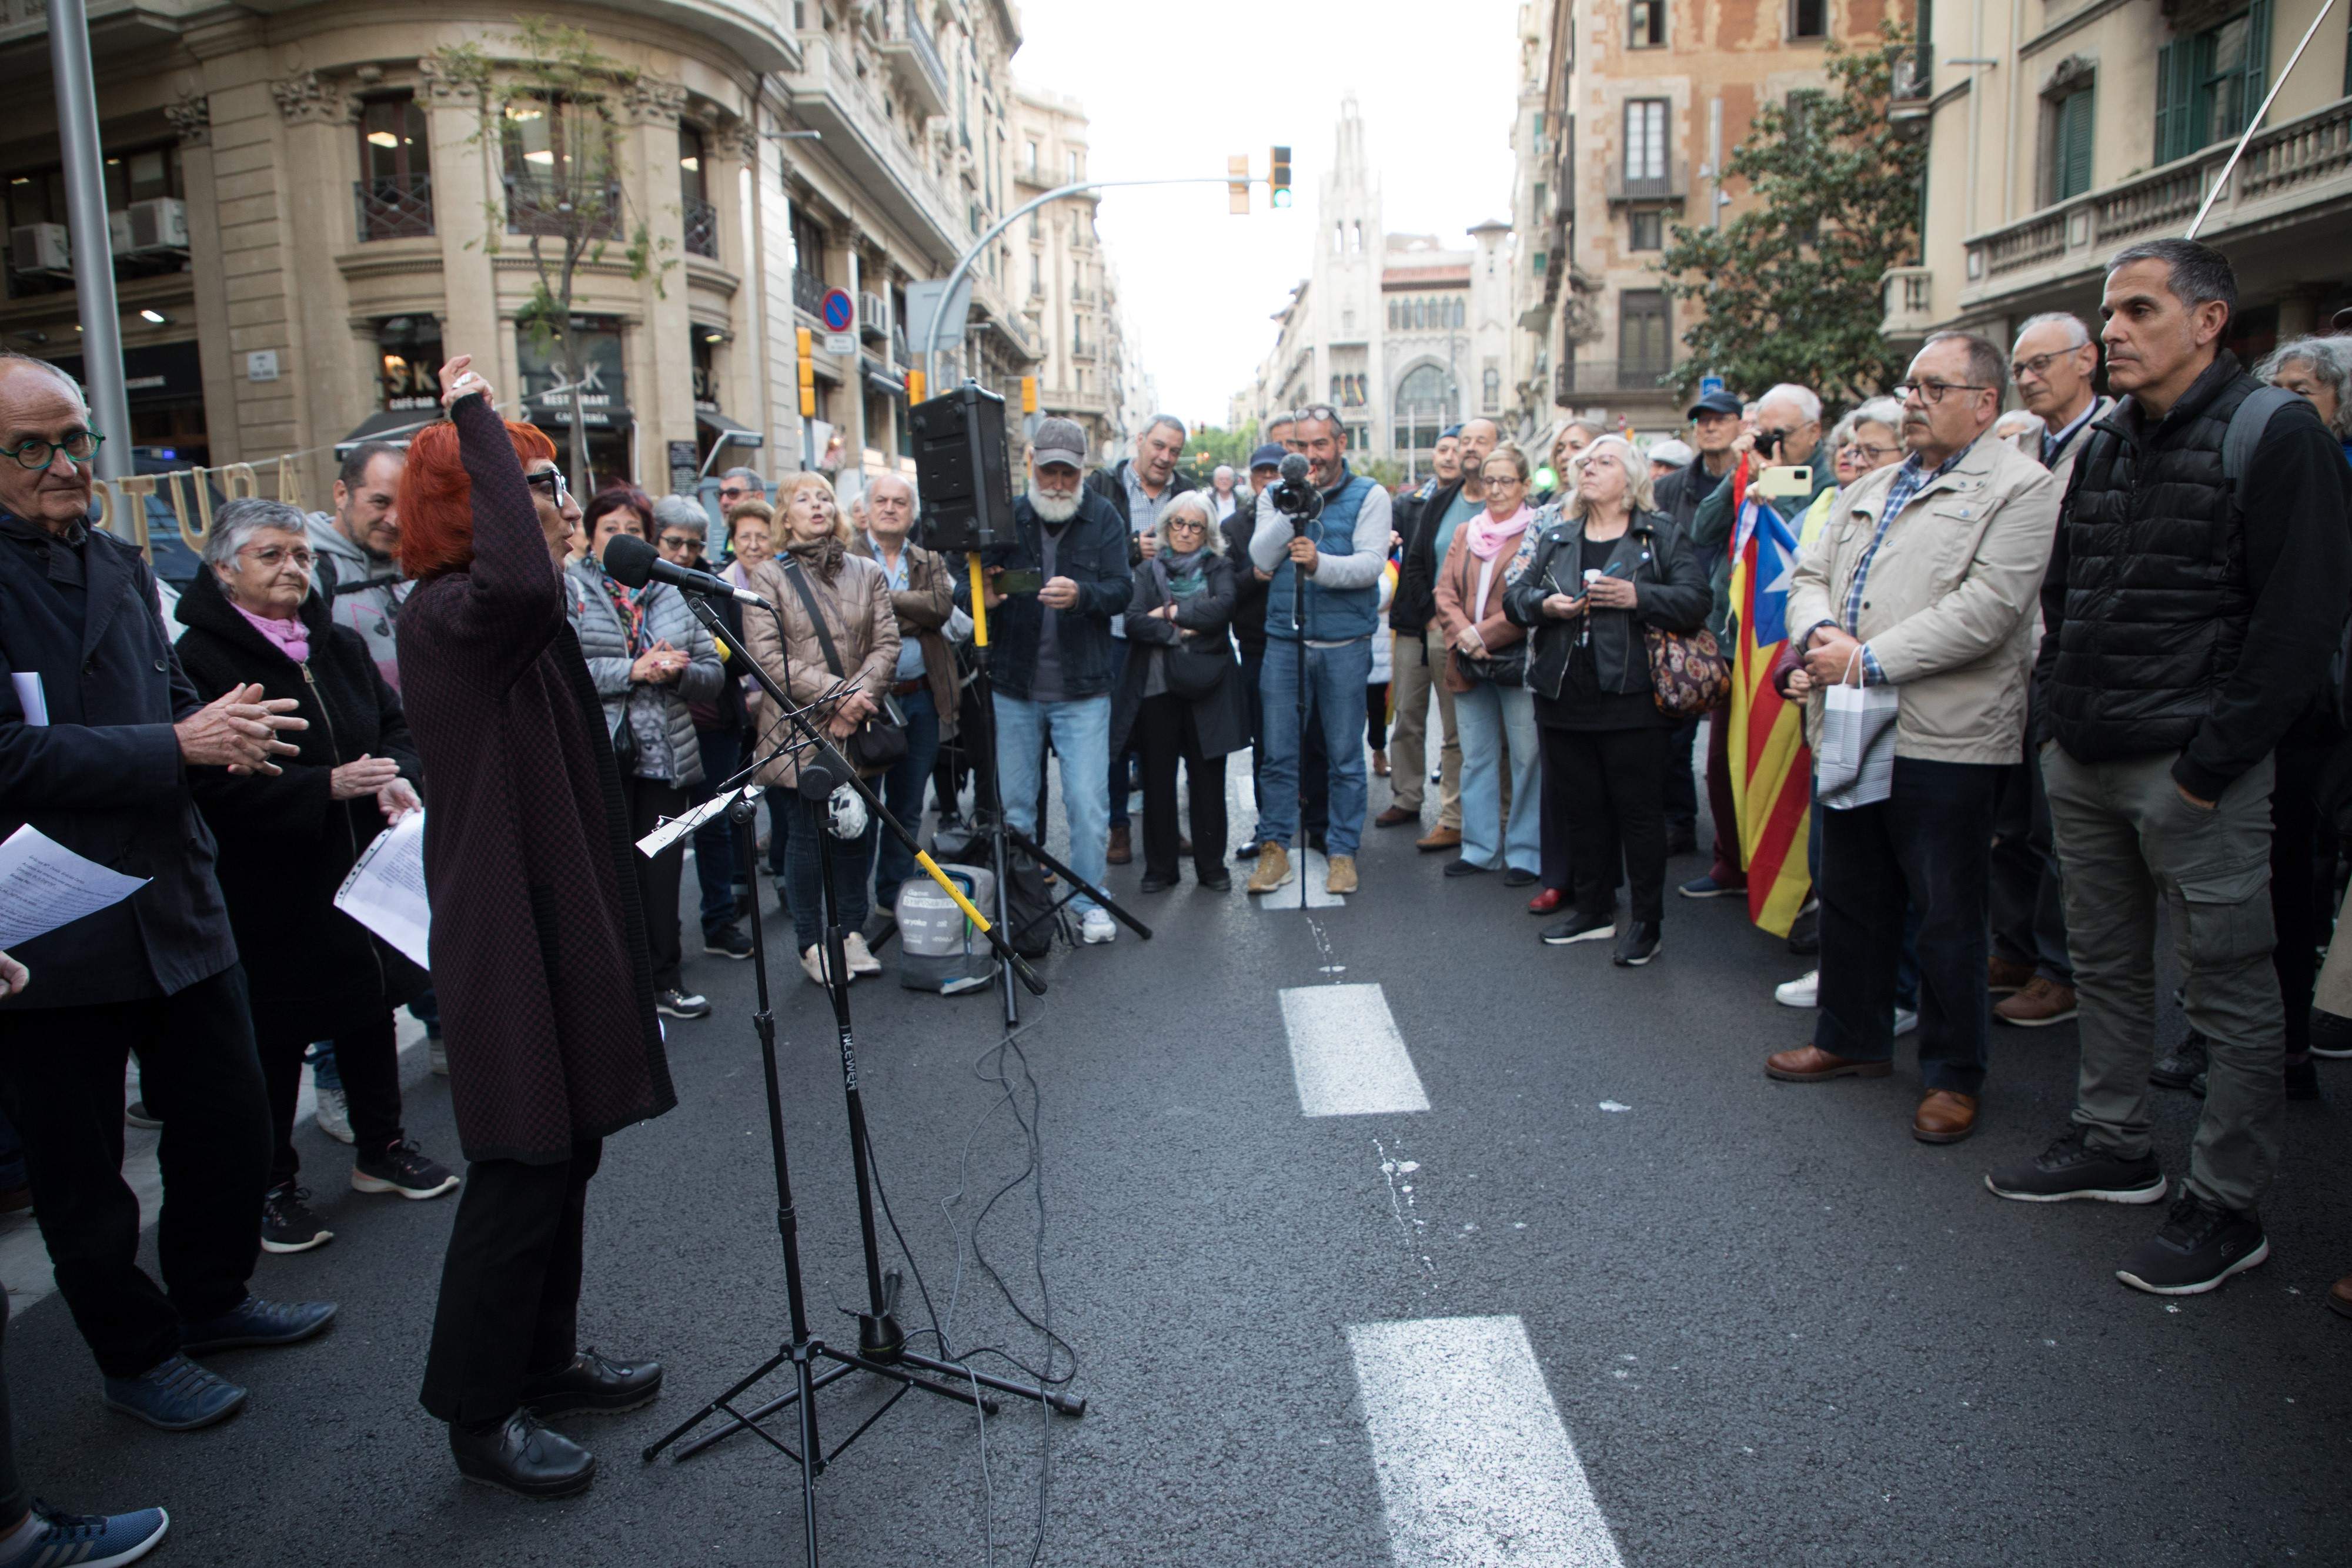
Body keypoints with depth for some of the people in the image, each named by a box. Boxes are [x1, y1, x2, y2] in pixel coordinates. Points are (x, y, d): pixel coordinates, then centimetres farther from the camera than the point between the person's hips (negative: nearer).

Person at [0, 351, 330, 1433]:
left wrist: (225, 732, -5)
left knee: (229, 1118, 18)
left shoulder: (119, 566, 11)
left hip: (173, 901, 7)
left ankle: (212, 1299, 40)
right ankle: (137, 1356, 30)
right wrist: (180, 746, -22)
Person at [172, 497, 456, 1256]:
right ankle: (273, 1185, 19)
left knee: (372, 1008, 16)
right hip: (267, 892, -6)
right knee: (275, 1037, 4)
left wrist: (398, 779, -10)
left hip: (361, 874, 6)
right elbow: (216, 784, -21)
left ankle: (381, 1149, 33)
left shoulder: (340, 646, 9)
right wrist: (329, 786, -25)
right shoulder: (199, 658, -12)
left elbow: (398, 727, 12)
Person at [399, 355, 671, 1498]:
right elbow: (520, 585, -43)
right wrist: (477, 420, -30)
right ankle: (478, 1416, 16)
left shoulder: (515, 627, 15)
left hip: (562, 924, 10)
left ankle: (543, 1362, 32)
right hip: (506, 941, -10)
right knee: (522, 1172, -1)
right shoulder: (443, 617, -17)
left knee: (567, 1155, 17)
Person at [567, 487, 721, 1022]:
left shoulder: (672, 593, 12)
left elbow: (713, 672, 9)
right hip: (596, 759, -3)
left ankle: (663, 978, 22)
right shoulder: (568, 591, 1)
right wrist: (632, 671, -18)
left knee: (662, 869, 9)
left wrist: (678, 671, -11)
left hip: (666, 756, 3)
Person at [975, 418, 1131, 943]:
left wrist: (1081, 595, -28)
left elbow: (1122, 590, -7)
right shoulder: (1007, 517, 3)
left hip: (1082, 689, -1)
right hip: (1014, 688, 2)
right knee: (1014, 803, 10)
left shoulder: (1103, 518, 1)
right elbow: (974, 581, 1)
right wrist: (983, 597, -24)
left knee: (1087, 803, -3)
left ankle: (1090, 902, 13)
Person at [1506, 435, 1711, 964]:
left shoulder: (1660, 535, 3)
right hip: (1564, 697, 5)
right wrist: (1546, 605, -10)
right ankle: (1595, 909, 25)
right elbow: (1513, 596, 9)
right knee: (1580, 806, 11)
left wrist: (1636, 596, -19)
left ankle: (1646, 921, 9)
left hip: (1631, 697, -4)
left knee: (1638, 807, -1)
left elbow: (1695, 601, -7)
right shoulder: (1553, 537, 15)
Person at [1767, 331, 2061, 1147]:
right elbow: (1810, 575, 14)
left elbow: (1985, 609, -16)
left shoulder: (2019, 487, -5)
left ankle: (1952, 1077, 18)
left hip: (1943, 737, -7)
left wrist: (1867, 661, -18)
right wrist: (1821, 633, -8)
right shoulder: (1870, 489, 18)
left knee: (1948, 918, 3)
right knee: (1850, 896, 17)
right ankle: (1852, 1039, 34)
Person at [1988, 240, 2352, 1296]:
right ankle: (2113, 1146, 32)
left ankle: (2226, 1208, 12)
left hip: (2192, 771, -7)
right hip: (2084, 762, 8)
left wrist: (2210, 762, -16)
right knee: (2105, 964, 17)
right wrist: (2059, 712, 11)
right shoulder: (2105, 442, 14)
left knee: (2230, 989, 2)